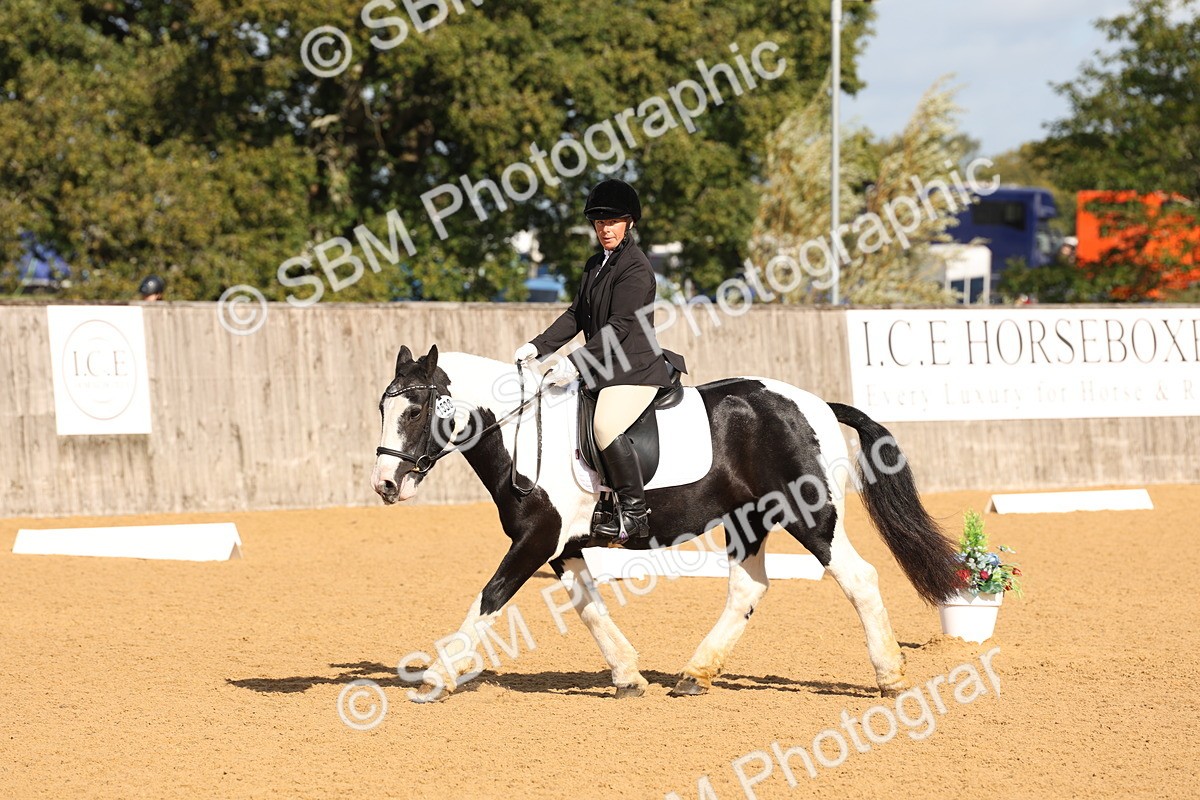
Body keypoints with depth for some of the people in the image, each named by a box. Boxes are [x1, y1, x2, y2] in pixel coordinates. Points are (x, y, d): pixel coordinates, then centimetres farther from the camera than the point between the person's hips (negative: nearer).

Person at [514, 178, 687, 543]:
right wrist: (537, 346, 6)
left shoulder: (636, 267, -13)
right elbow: (576, 316, 17)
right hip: (604, 369, 10)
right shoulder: (595, 265, 16)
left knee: (608, 427, -31)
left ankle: (634, 514, -25)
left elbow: (619, 326, -20)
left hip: (635, 368, -10)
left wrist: (576, 362, -25)